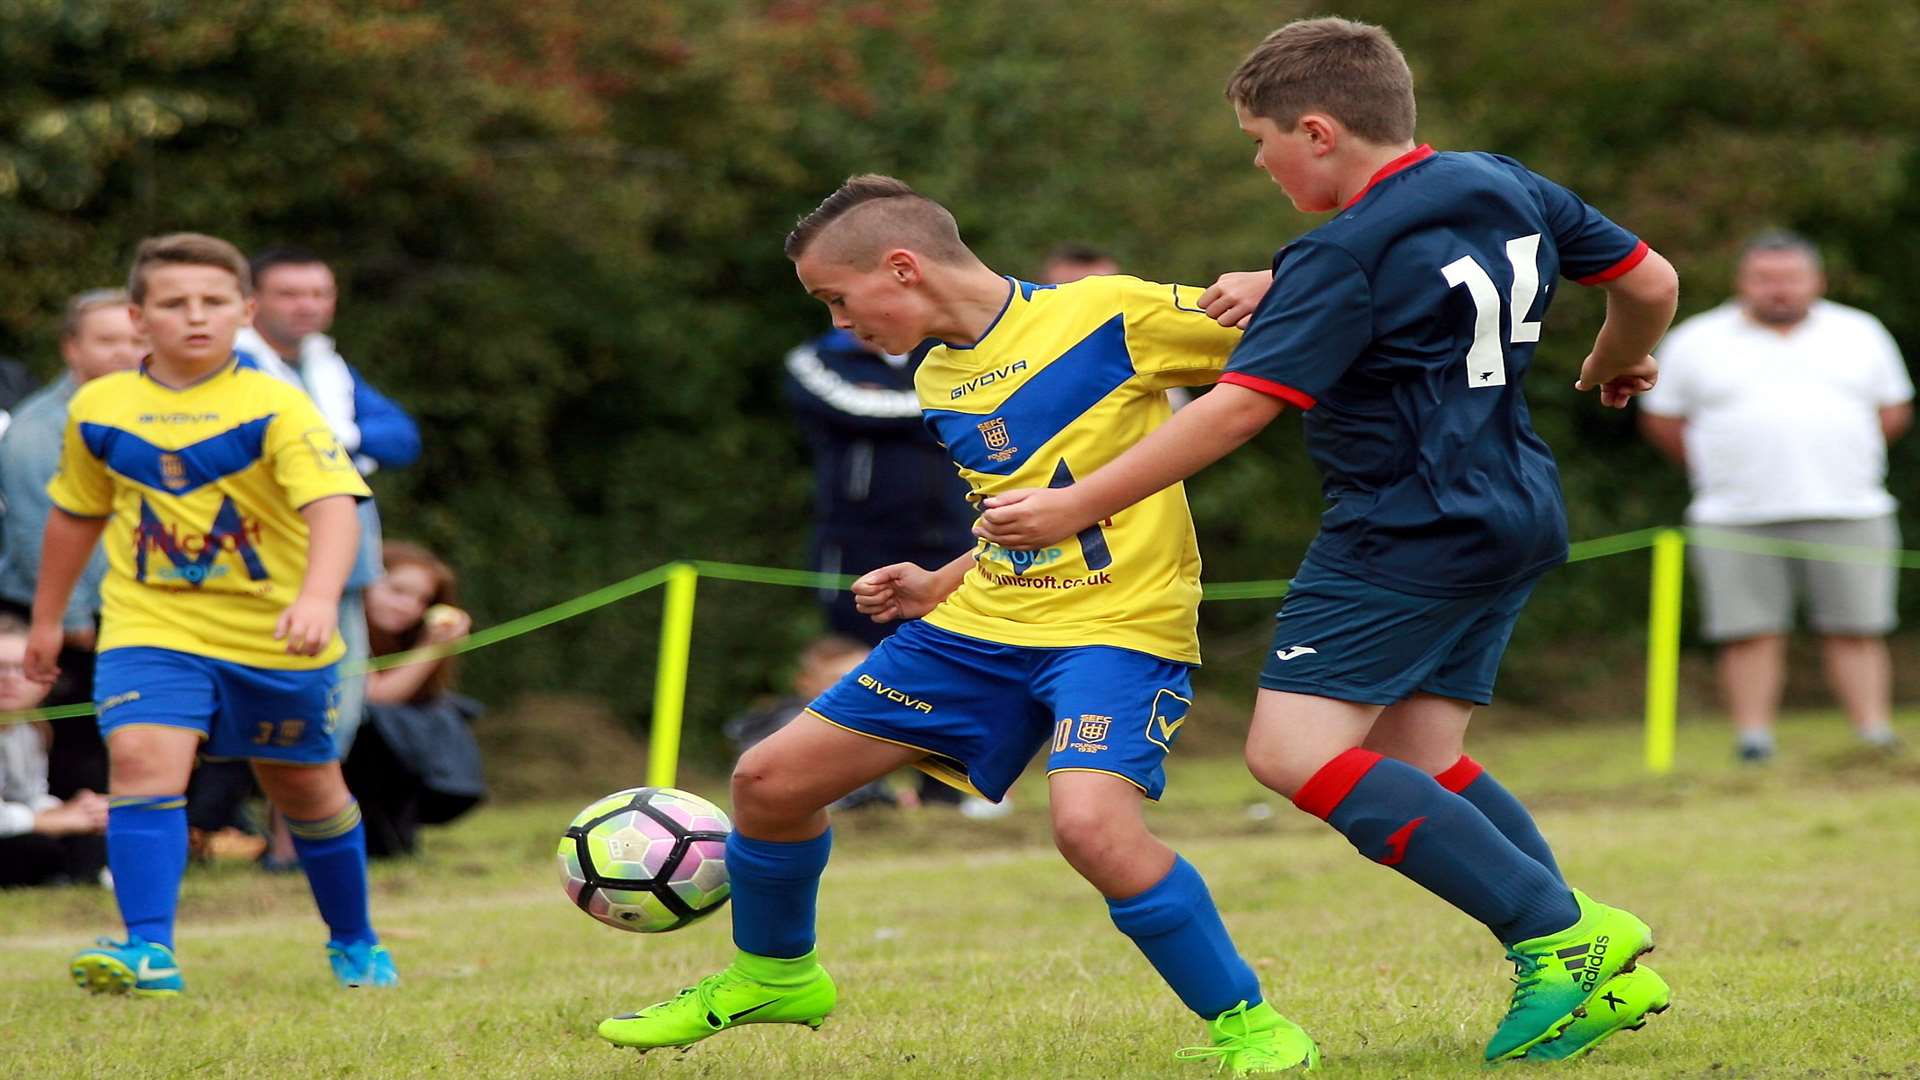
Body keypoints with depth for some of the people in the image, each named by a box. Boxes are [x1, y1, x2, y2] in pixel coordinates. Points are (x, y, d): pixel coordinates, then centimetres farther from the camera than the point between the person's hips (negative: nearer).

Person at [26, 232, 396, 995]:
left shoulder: (276, 408, -14)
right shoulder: (99, 410, -1)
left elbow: (331, 503, -27)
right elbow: (76, 514, 16)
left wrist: (318, 597, -44)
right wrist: (46, 618, 23)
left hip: (275, 637, -1)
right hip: (150, 628, 1)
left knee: (308, 787, 15)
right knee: (141, 756, -24)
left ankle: (353, 942, 36)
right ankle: (149, 950, -28)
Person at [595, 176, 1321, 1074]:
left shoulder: (1110, 315, -13)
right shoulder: (939, 384, 12)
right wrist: (940, 587, 12)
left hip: (1119, 627, -8)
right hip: (982, 626, 8)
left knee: (1091, 823, -34)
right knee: (769, 780, 7)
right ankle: (771, 975, 34)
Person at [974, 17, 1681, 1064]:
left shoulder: (1342, 257, -17)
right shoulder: (1508, 186, 7)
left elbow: (1238, 409, -21)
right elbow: (1650, 283, 15)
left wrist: (1074, 507, -18)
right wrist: (1618, 364, 38)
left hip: (1404, 531, -10)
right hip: (1517, 517, 10)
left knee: (1294, 750, -13)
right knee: (1417, 763, 13)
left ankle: (1559, 932, -17)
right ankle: (1598, 974, 5)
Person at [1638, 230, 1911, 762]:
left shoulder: (1861, 334, 13)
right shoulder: (1694, 343, 8)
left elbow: (1893, 412, 18)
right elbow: (1662, 421, 13)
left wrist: (1841, 464, 11)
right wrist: (1717, 470, 12)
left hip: (1848, 515, 1)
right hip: (1737, 522, -1)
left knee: (1856, 632, -4)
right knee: (1750, 635, -7)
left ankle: (1876, 735, -3)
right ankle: (1753, 741, -5)